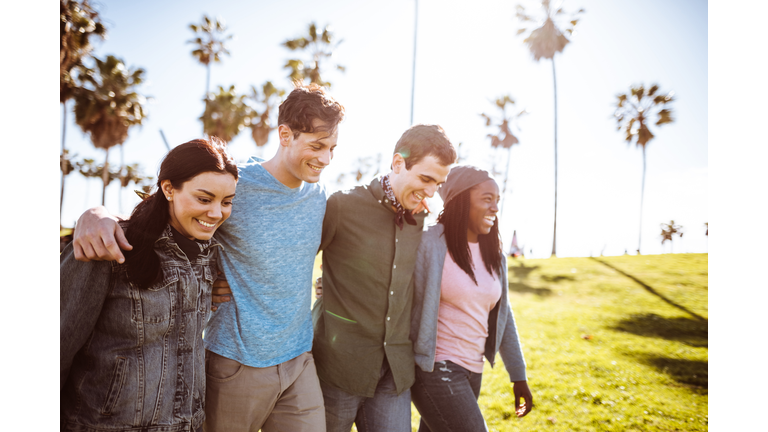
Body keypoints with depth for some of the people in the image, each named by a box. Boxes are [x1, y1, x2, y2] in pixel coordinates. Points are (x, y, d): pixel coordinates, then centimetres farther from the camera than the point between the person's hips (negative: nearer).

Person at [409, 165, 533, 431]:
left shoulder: (492, 255, 7)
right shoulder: (430, 245, -14)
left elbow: (502, 316, 14)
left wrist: (518, 376, 15)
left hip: (471, 372, 7)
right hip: (435, 369, -7)